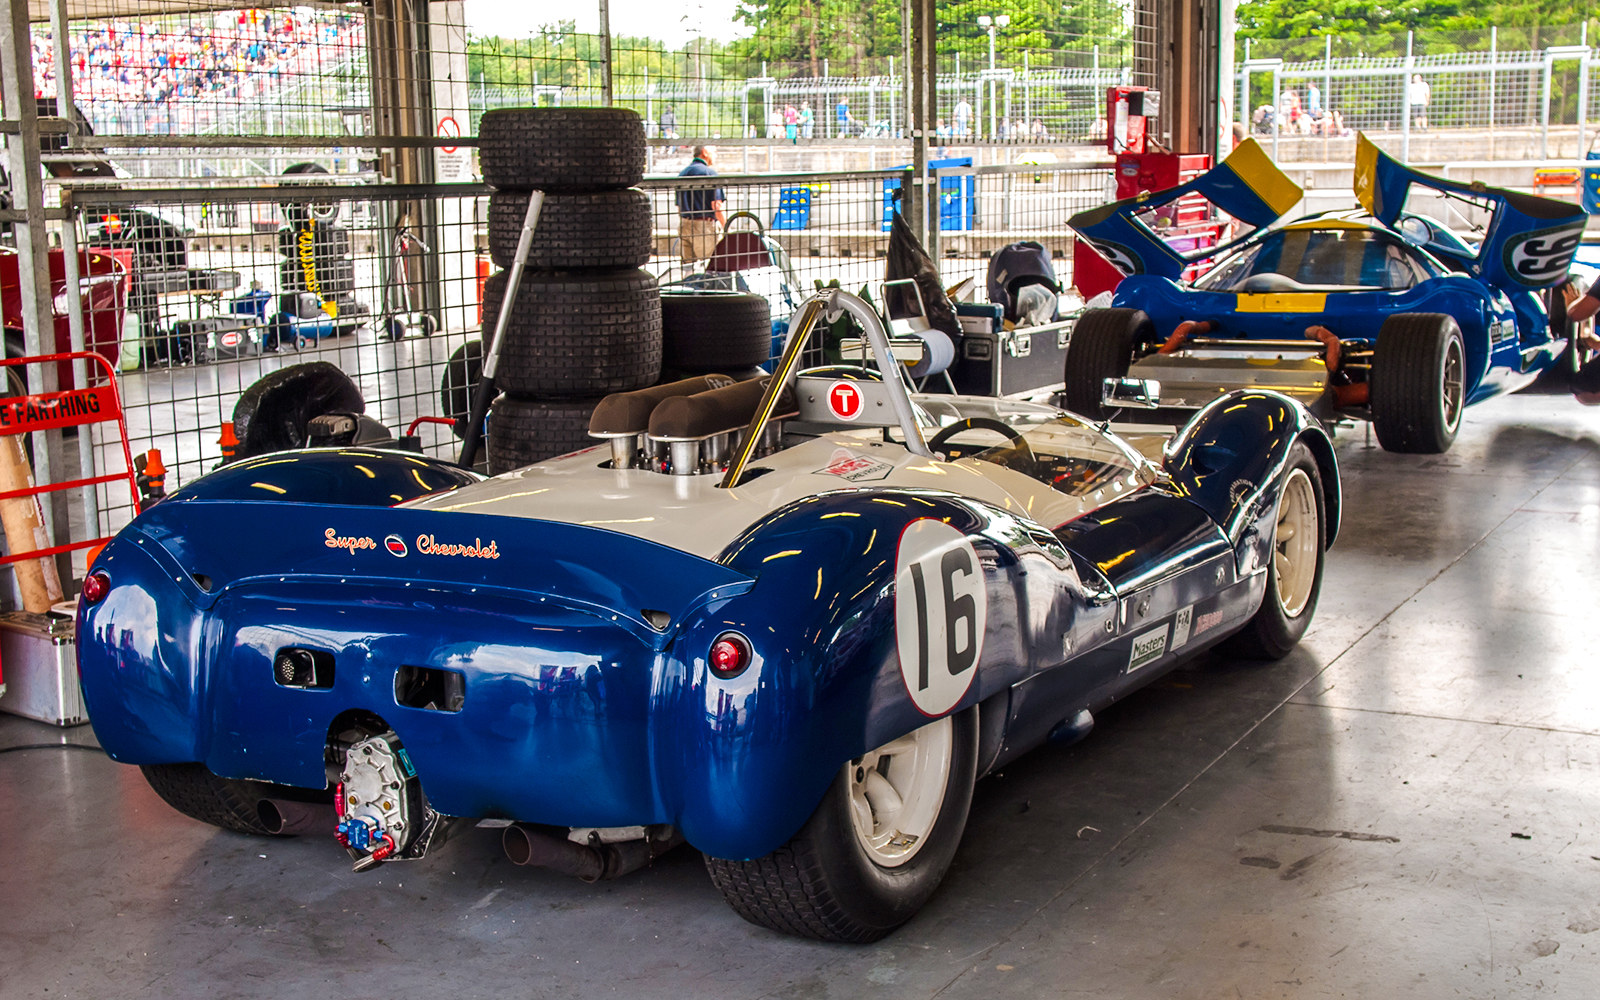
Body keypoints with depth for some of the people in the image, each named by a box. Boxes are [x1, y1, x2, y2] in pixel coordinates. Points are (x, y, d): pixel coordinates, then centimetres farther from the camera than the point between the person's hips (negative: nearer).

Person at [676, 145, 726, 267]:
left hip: (684, 225, 8)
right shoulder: (709, 172, -7)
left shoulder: (682, 173, 17)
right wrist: (726, 227, -5)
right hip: (704, 224, -7)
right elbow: (716, 205, -13)